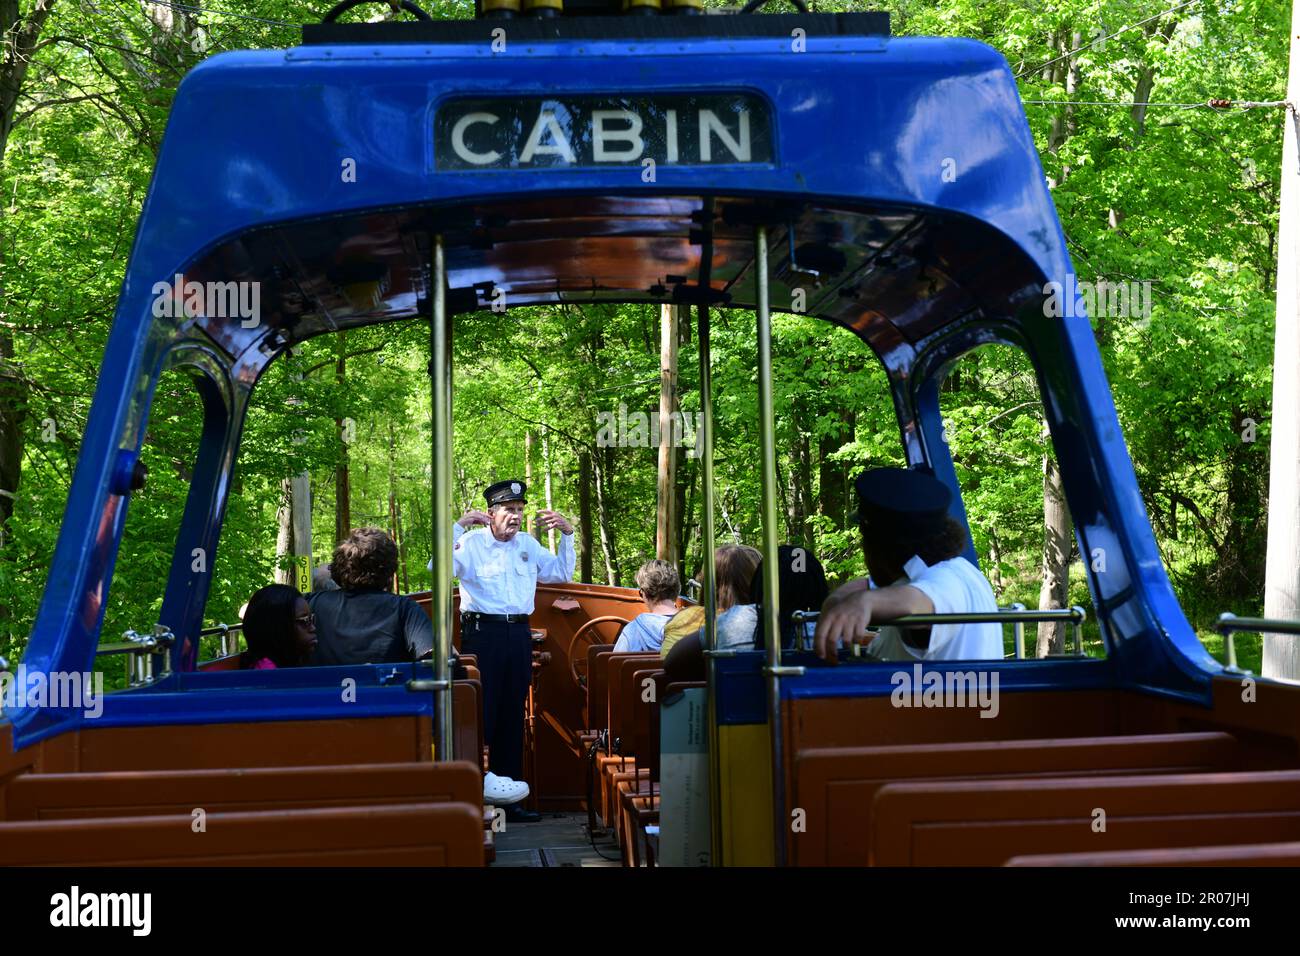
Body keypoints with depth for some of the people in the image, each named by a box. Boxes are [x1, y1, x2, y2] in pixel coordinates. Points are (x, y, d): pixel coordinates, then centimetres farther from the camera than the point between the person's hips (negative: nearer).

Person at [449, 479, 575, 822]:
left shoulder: (528, 544, 13)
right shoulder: (471, 542, -3)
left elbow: (561, 574, 21)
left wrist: (567, 534, 10)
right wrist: (458, 526, -20)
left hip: (519, 633, 6)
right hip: (481, 632, -6)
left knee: (513, 716, 11)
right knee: (480, 713, -6)